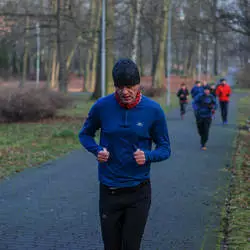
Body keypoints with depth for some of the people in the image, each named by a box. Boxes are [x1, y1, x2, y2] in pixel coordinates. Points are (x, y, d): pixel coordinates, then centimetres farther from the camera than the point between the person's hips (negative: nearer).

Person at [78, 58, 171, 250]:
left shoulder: (153, 110, -8)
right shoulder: (102, 107, -6)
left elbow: (165, 148, 1)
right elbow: (85, 135, 11)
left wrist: (147, 156, -20)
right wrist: (98, 150, -9)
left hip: (139, 192, -1)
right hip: (109, 191, 1)